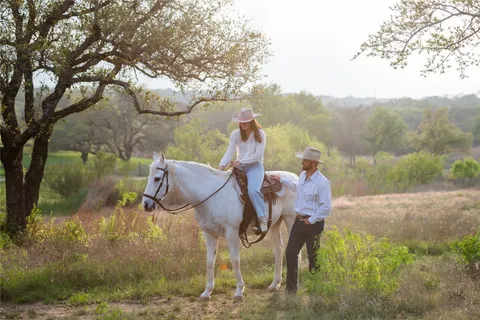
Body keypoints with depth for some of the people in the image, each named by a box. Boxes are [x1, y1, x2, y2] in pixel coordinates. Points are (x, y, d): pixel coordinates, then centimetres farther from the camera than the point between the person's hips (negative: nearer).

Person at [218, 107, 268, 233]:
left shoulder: (260, 134, -1)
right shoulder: (235, 134, 7)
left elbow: (258, 155, -9)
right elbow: (229, 152, 0)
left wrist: (241, 162, -16)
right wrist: (221, 167, -16)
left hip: (255, 166, -4)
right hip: (239, 166, 4)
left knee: (253, 191, -31)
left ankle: (262, 219, -28)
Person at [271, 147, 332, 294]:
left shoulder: (322, 182, -20)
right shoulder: (303, 176, 6)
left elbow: (326, 208, -22)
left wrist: (311, 220, -17)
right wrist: (282, 180, 33)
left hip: (313, 224, -8)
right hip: (299, 221, 8)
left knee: (313, 257, 3)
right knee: (290, 253, 8)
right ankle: (291, 287, 17)